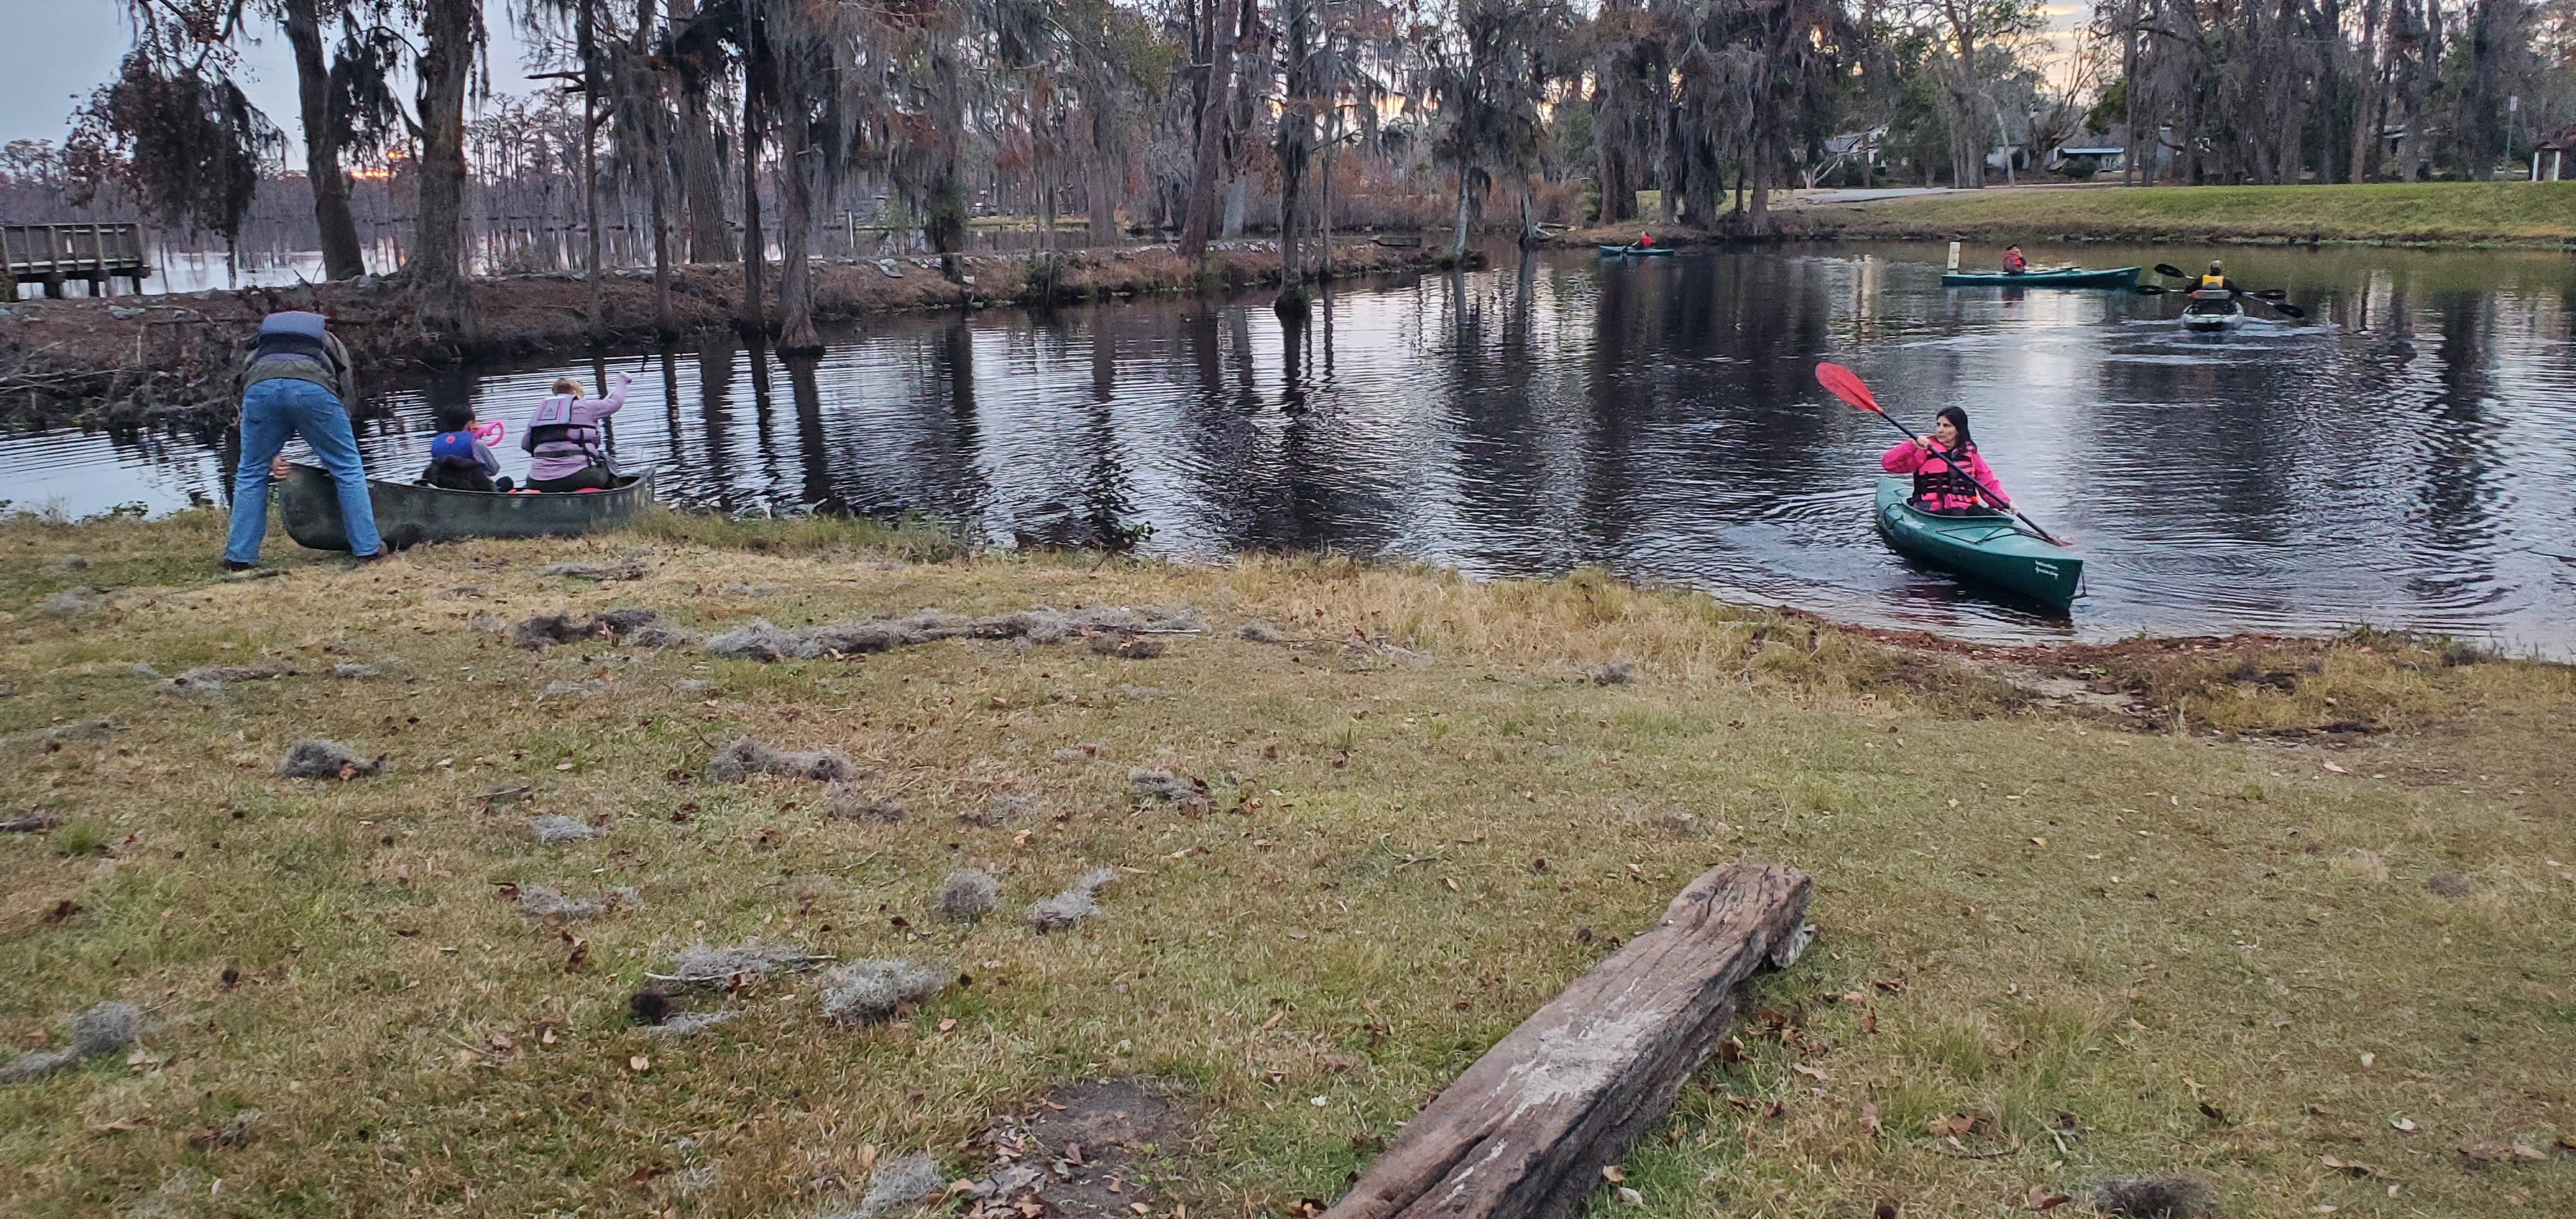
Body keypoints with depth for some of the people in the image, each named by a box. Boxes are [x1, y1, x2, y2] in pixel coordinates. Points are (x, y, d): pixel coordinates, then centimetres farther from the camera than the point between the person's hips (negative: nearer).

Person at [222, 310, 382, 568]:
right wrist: (332, 455, 37)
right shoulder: (332, 345, 39)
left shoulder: (262, 346, 44)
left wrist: (272, 454, 28)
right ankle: (367, 548, 12)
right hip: (314, 388, -2)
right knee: (348, 469, 12)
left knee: (251, 473, 18)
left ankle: (238, 556, 21)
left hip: (260, 387, 2)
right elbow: (346, 395, 33)